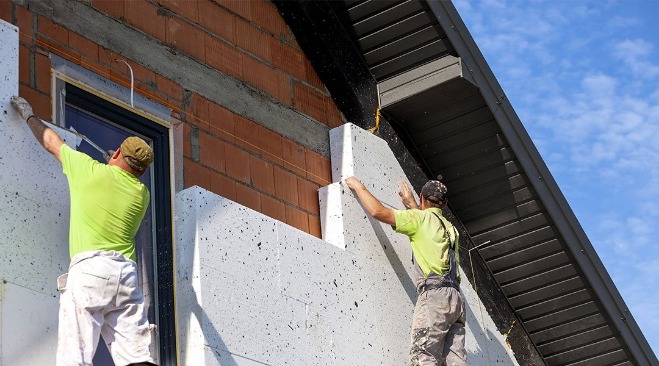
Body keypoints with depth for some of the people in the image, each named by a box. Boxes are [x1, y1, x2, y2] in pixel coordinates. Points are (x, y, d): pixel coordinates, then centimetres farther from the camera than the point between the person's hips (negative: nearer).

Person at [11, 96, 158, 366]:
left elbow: (50, 141, 22)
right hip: (127, 273, 4)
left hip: (89, 268, -4)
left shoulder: (90, 170, 7)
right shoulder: (142, 194, 17)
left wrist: (28, 114, 39)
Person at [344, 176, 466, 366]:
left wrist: (359, 187, 14)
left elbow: (378, 211, -1)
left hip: (435, 294, -7)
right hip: (456, 297, 8)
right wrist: (411, 204, 56)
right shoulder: (449, 228, 27)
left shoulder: (422, 218, 4)